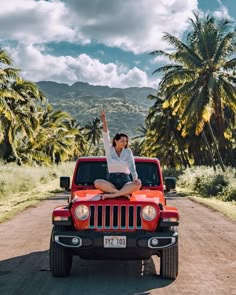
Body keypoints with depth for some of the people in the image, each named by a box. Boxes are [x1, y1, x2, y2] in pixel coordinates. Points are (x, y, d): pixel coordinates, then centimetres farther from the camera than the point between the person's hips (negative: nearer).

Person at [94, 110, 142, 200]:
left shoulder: (128, 151, 6)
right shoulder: (109, 150, 6)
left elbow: (132, 165, -7)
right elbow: (105, 136, -9)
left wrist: (135, 178, -28)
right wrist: (104, 121, -23)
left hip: (125, 182, 0)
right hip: (111, 181, 0)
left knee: (138, 183, -32)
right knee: (97, 182, -31)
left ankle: (112, 194, -32)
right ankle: (123, 193, -27)